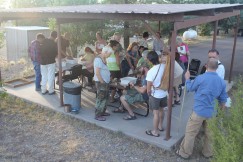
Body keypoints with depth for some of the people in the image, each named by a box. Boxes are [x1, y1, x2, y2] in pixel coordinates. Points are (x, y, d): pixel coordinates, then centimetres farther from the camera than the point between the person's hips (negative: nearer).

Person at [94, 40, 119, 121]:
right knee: (101, 98, -3)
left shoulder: (103, 59, 12)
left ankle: (102, 112, 31)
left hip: (105, 82, 10)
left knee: (105, 97, 18)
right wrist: (102, 82, -19)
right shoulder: (98, 59, -19)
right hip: (101, 82, -10)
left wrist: (109, 77, 12)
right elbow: (97, 73, -22)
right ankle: (97, 115, 7)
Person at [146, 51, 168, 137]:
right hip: (164, 93, 6)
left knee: (156, 113, 7)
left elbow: (148, 88, -21)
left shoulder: (150, 72, -26)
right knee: (161, 110, 24)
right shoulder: (164, 66, -11)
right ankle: (160, 126, 42)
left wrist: (149, 93, 1)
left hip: (155, 95, -6)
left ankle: (155, 131, 21)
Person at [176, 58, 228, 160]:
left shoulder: (201, 78, -18)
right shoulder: (222, 82, -3)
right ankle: (208, 153, 37)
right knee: (209, 133, 21)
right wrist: (221, 110, 22)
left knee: (190, 133, 9)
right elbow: (223, 99, 5)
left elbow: (190, 88, 0)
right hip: (212, 112, 5)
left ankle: (184, 153, 21)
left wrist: (187, 78, 18)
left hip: (199, 111, -4)